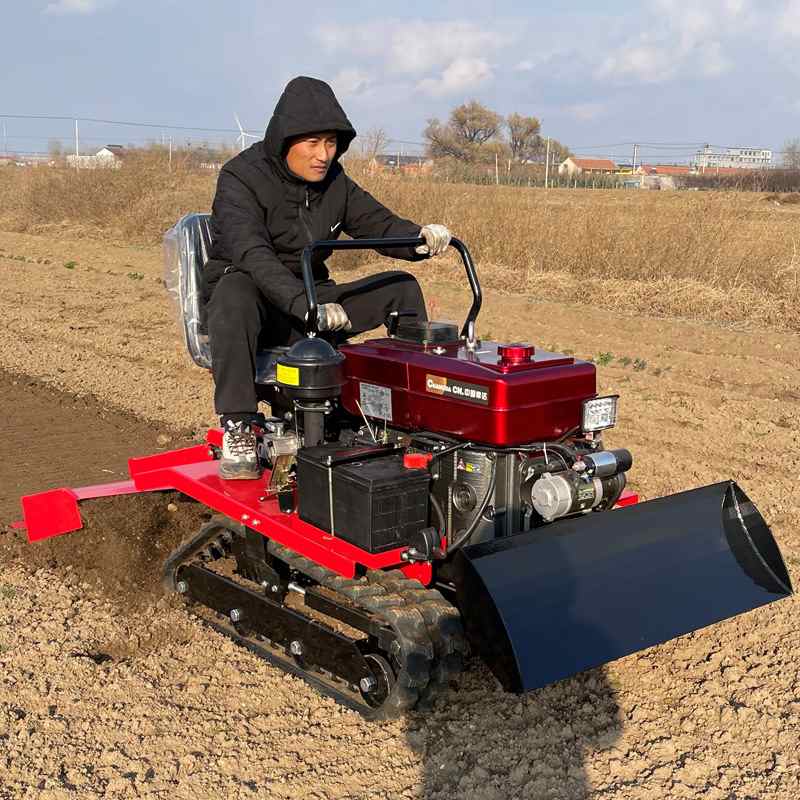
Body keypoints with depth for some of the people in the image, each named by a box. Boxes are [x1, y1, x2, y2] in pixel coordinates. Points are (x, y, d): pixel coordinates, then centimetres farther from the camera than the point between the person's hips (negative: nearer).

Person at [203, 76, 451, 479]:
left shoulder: (334, 182, 3)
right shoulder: (242, 179, -17)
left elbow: (380, 224, 3)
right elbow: (252, 254, -33)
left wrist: (421, 237, -22)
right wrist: (306, 305, -49)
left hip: (312, 297, 6)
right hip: (257, 302, -6)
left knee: (402, 288, -5)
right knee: (235, 291, -40)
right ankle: (237, 429, -36)